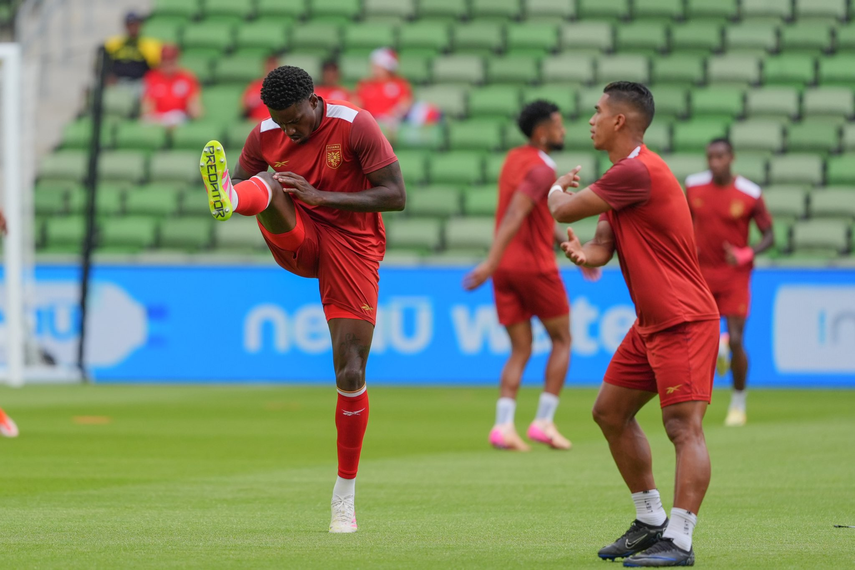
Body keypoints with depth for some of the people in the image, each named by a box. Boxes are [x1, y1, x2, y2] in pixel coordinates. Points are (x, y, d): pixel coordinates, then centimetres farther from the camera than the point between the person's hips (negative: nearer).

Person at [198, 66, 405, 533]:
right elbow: (243, 179, 9)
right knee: (267, 183, -29)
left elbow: (396, 197, -14)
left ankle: (345, 495, 5)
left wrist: (321, 196, -22)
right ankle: (223, 197, -68)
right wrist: (230, 196, -18)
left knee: (350, 373, -7)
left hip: (351, 247, -3)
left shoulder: (356, 126, -12)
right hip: (296, 243, 3)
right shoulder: (265, 136, -1)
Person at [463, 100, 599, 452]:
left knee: (520, 350, 8)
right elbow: (513, 217, -26)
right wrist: (491, 262, -32)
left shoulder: (515, 159, 14)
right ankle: (544, 421, 2)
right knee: (562, 340, 10)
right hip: (536, 265, -7)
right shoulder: (541, 169, -14)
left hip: (507, 267, 7)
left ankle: (503, 425, -9)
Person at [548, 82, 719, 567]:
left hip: (684, 321, -11)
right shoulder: (624, 174, 13)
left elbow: (563, 210, -14)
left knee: (684, 426, -14)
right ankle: (651, 521, 23)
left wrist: (557, 189, 10)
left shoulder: (637, 171, -19)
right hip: (650, 322, 11)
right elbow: (604, 245, 10)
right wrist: (585, 253, -14)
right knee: (611, 413, 15)